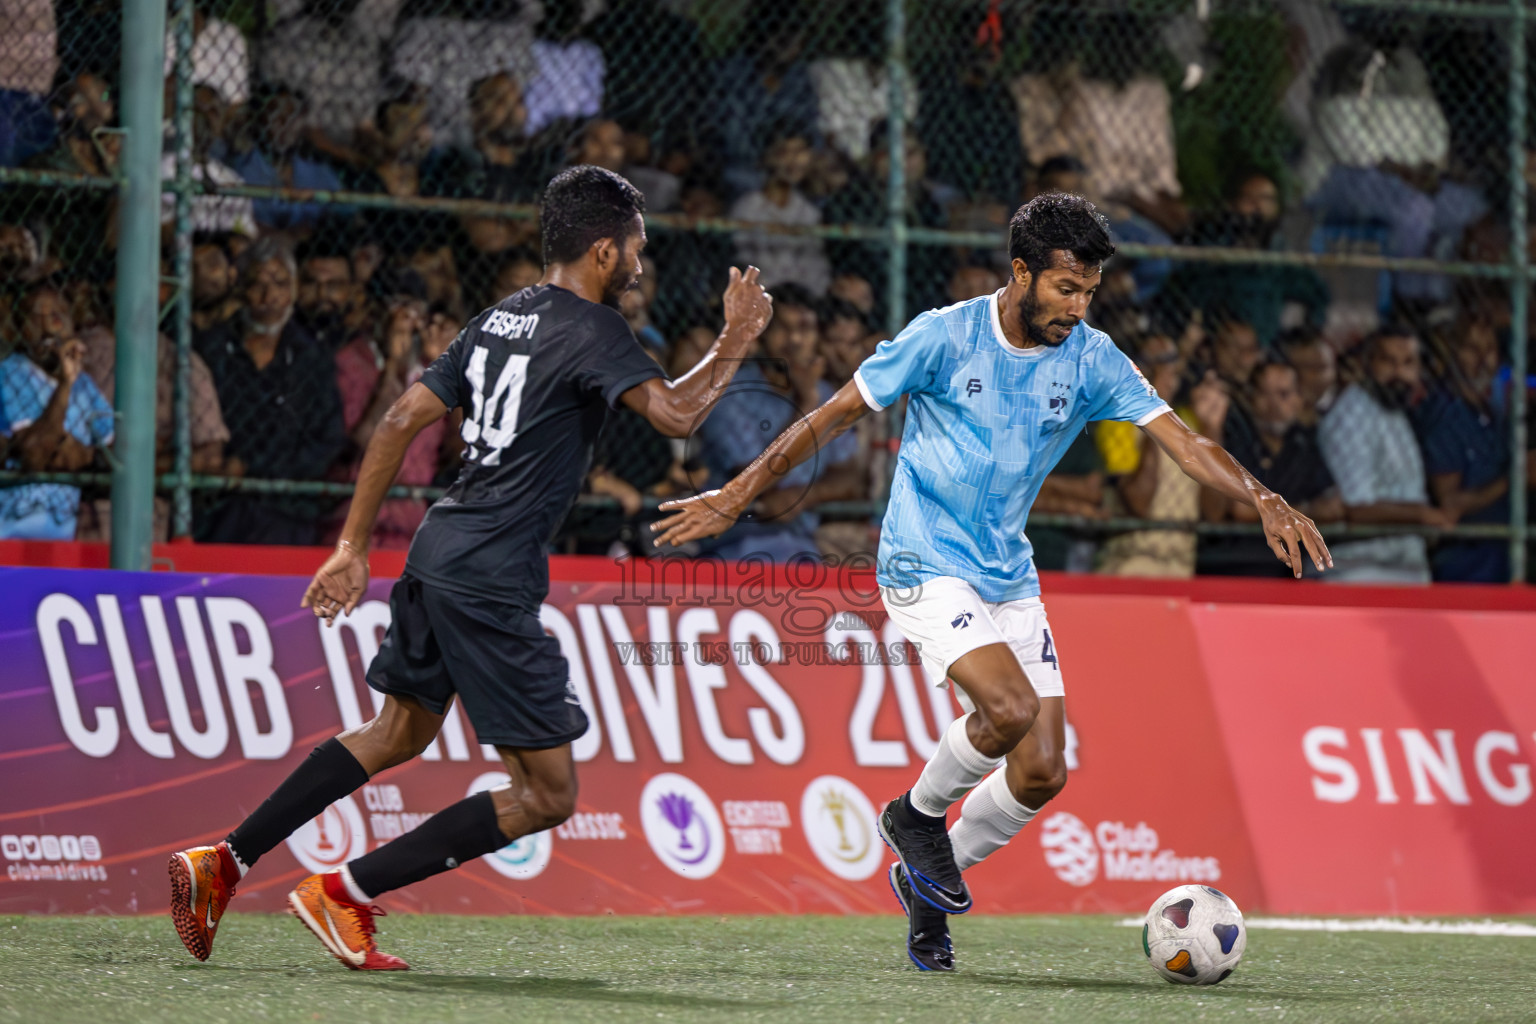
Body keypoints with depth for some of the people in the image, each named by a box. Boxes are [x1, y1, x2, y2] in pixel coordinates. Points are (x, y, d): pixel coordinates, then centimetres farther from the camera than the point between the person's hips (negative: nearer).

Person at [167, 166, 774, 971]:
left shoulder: (497, 321, 14)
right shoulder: (591, 330, -10)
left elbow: (400, 422, 13)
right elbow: (674, 414, -23)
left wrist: (352, 547, 17)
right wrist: (733, 346, -7)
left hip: (438, 550, 9)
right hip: (492, 579, -9)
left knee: (399, 733, 27)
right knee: (547, 795, -2)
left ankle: (221, 864, 22)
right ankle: (344, 893, -4)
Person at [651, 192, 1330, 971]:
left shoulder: (1090, 360, -1)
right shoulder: (944, 337, -11)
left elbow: (1182, 441, -6)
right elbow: (836, 415, -3)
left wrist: (1263, 501, -23)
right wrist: (737, 498, -1)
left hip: (1009, 578, 5)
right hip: (925, 566, -5)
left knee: (1044, 771, -3)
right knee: (1009, 708, -27)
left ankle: (928, 885, 21)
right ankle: (918, 813, 3)